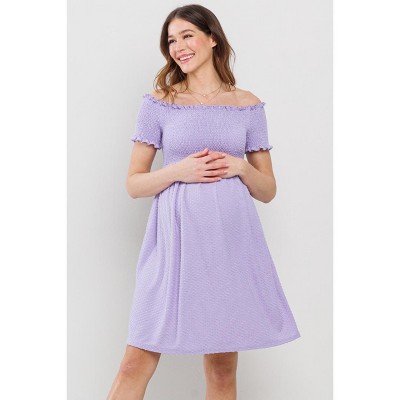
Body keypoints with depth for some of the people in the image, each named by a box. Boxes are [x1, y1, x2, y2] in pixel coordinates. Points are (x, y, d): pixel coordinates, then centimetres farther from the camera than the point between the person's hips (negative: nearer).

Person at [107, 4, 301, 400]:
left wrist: (240, 167, -7)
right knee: (137, 362, -4)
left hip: (231, 240, 2)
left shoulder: (248, 104, 9)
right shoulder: (158, 102, 5)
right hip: (175, 238, -1)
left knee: (223, 366, 7)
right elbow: (134, 184, 5)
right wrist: (177, 171, -12)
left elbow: (268, 190, 12)